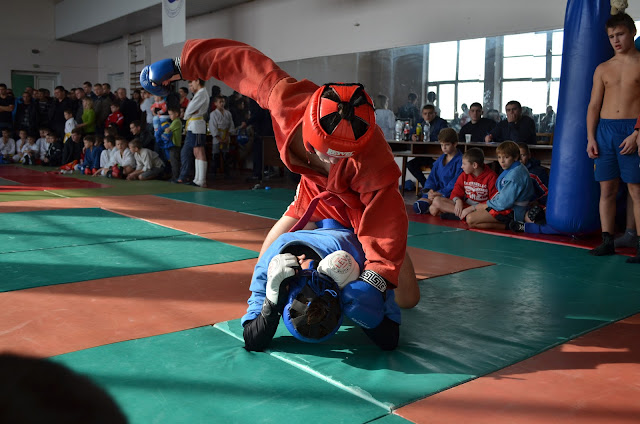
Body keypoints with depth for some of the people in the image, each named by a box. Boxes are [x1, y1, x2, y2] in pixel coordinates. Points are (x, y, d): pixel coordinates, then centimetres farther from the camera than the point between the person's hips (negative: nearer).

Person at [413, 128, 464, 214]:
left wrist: (441, 193, -21)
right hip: (436, 192, 5)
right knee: (417, 205, -18)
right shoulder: (440, 159, 17)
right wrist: (430, 190, -8)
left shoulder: (460, 160, -6)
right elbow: (432, 177, 14)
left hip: (449, 195, -5)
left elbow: (456, 182, -14)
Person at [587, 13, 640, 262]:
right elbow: (593, 106, 12)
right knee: (607, 189, 5)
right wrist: (590, 137, 2)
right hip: (605, 130, 4)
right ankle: (607, 241, 11)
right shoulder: (603, 69, 14)